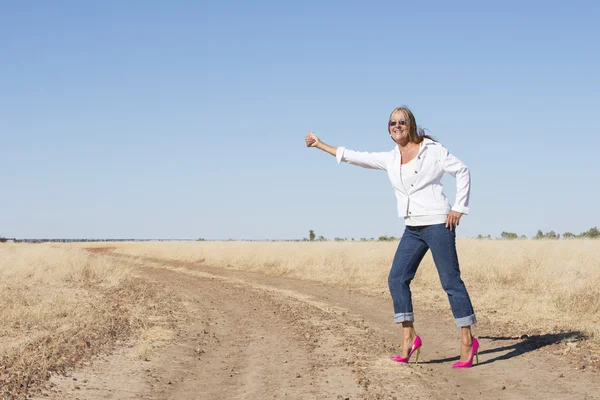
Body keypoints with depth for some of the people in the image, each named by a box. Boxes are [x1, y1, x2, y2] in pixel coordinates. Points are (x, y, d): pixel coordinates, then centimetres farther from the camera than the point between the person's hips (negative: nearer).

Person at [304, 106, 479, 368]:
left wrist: (459, 208, -7)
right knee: (397, 279, -3)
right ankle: (409, 338, 2)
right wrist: (320, 144, 21)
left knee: (451, 281, -7)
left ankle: (467, 340, -1)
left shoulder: (432, 150, -2)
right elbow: (355, 157, 17)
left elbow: (462, 171, 1)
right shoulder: (390, 159, 12)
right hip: (412, 228, 6)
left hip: (437, 224, -6)